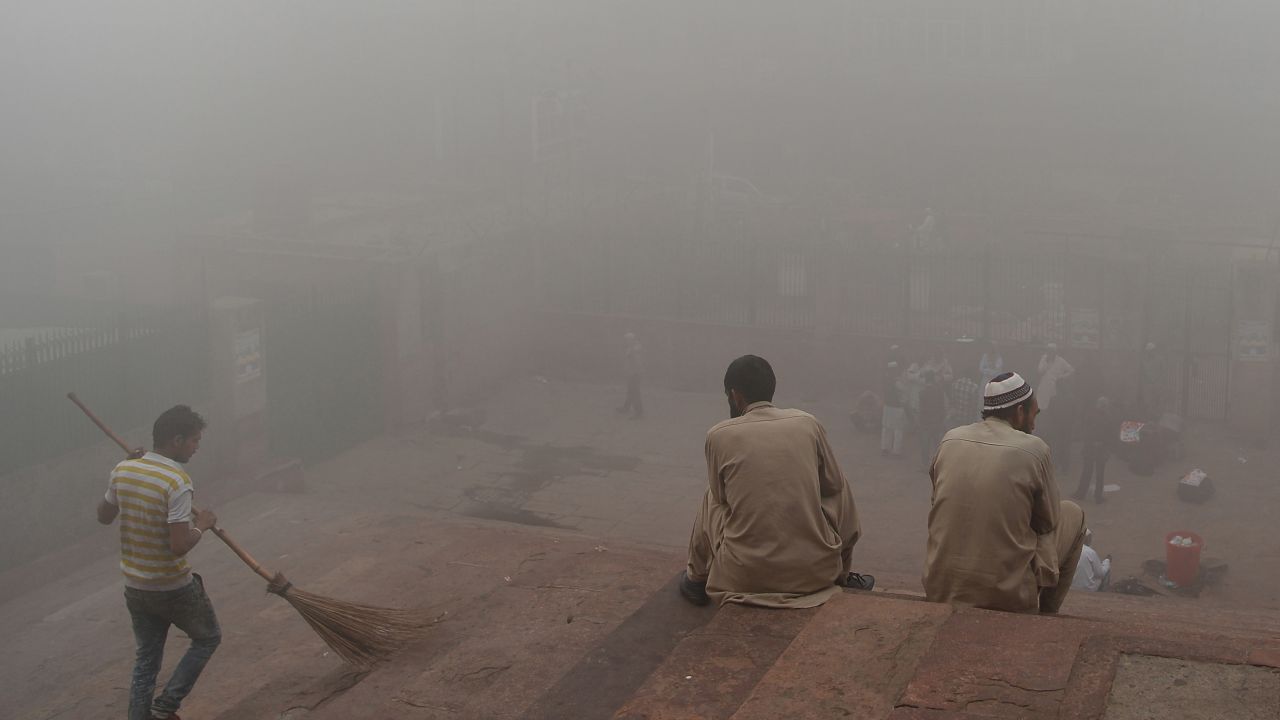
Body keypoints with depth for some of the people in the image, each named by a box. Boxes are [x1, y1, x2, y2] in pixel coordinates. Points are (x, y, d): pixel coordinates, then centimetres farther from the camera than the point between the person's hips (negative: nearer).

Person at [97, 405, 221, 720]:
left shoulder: (122, 471, -3)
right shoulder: (177, 481, -24)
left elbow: (104, 516, 15)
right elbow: (179, 546, -28)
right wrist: (201, 525, -9)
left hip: (134, 586, 6)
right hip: (173, 588, -6)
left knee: (146, 661, 17)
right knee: (207, 638, 18)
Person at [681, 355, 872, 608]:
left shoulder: (719, 435, -2)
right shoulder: (808, 423, 1)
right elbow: (834, 485, 15)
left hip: (744, 576, 0)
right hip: (817, 570, 1)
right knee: (839, 493, 28)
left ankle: (697, 579, 39)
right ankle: (841, 576, 42)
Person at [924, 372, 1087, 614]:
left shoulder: (950, 440, 3)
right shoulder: (1034, 449, -8)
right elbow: (1048, 522, 4)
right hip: (1008, 597, -4)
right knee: (1073, 513, 20)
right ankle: (1044, 615, 26)